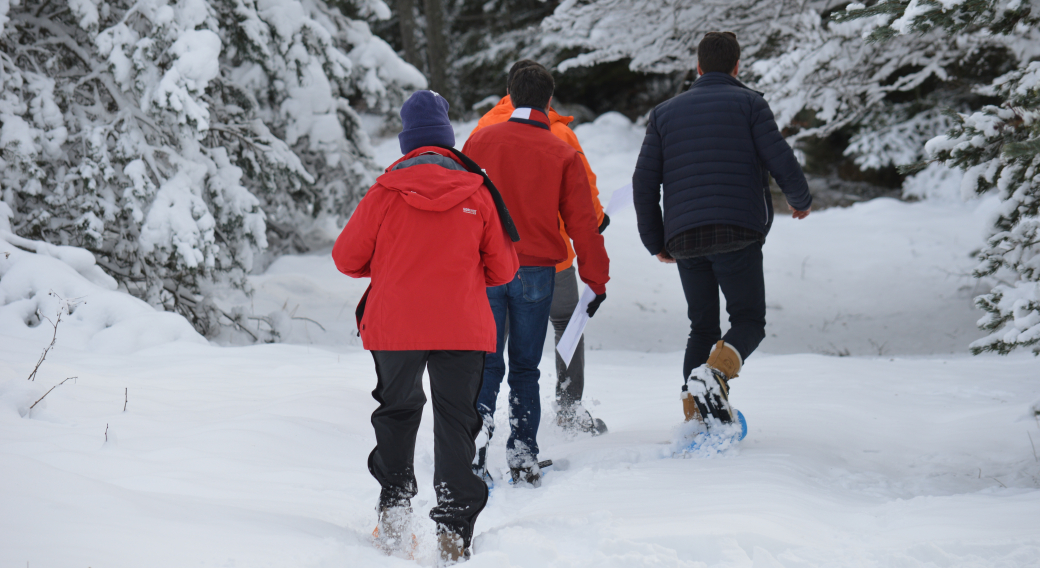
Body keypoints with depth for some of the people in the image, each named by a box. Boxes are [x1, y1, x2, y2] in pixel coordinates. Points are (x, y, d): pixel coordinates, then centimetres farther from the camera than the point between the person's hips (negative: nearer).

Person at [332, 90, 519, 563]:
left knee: (397, 412, 21)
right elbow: (503, 270, 6)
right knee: (456, 423, 6)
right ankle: (454, 531, -2)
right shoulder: (477, 195, 0)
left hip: (394, 326, 0)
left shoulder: (385, 192, -4)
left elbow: (347, 258, 4)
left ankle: (394, 506, 12)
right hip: (463, 329, 0)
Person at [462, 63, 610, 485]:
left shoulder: (481, 141, 2)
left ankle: (477, 428, -17)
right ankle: (523, 454, 6)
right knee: (525, 367, 10)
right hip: (537, 272, 0)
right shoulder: (563, 154, 0)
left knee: (487, 362, 4)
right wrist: (597, 279, 7)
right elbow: (582, 222, 1)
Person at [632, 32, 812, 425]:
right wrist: (801, 200, 16)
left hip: (684, 239, 4)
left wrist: (656, 242, 18)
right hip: (737, 233, -4)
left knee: (702, 327, 14)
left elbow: (644, 182, 10)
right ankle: (714, 373, -24)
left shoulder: (665, 113, 16)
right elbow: (780, 161, -4)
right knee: (749, 319, 7)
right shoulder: (749, 104, 6)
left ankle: (696, 419, 1)